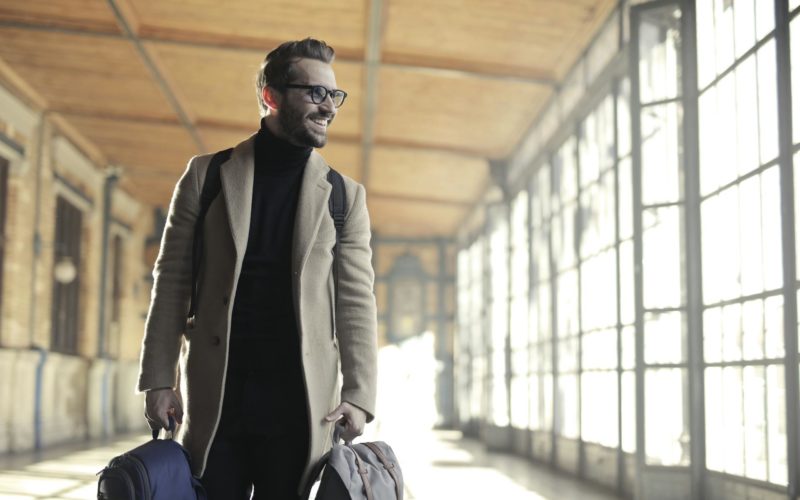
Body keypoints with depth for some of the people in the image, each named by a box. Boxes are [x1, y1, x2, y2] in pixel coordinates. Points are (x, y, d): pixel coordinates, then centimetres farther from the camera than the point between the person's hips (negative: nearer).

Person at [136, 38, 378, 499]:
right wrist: (158, 379, -1)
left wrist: (358, 395, -9)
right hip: (213, 397, 0)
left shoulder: (345, 195, 6)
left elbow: (356, 300, 1)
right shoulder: (207, 175, 5)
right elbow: (172, 282, 5)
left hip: (300, 403, 0)